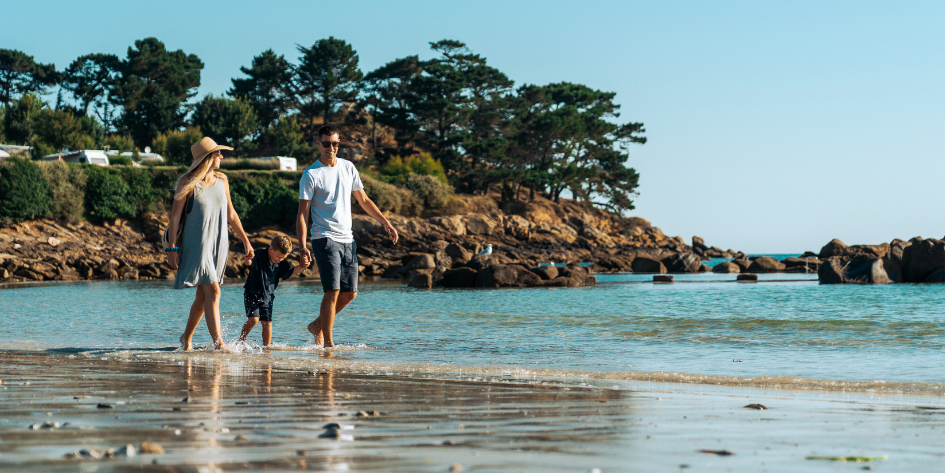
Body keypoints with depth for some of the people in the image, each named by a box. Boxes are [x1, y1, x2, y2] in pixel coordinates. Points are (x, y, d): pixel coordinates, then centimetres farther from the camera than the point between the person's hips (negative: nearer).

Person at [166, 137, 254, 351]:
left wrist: (245, 241, 17)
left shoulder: (222, 181, 9)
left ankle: (186, 337, 27)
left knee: (203, 296, 11)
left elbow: (230, 213, 18)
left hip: (218, 245, 6)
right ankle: (218, 342, -18)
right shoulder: (187, 183, -8)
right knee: (212, 292, -16)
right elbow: (175, 216, -7)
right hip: (196, 245, -6)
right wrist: (171, 248, -12)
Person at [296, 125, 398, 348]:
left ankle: (317, 325, 24)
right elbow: (302, 213, -7)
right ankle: (327, 342, -8)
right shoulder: (311, 175, -6)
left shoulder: (348, 167, 10)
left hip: (347, 239, 6)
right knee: (332, 291, -14)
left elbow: (363, 200, 19)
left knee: (349, 293, 6)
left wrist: (386, 222, 12)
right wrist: (302, 246, -17)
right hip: (325, 239, -6)